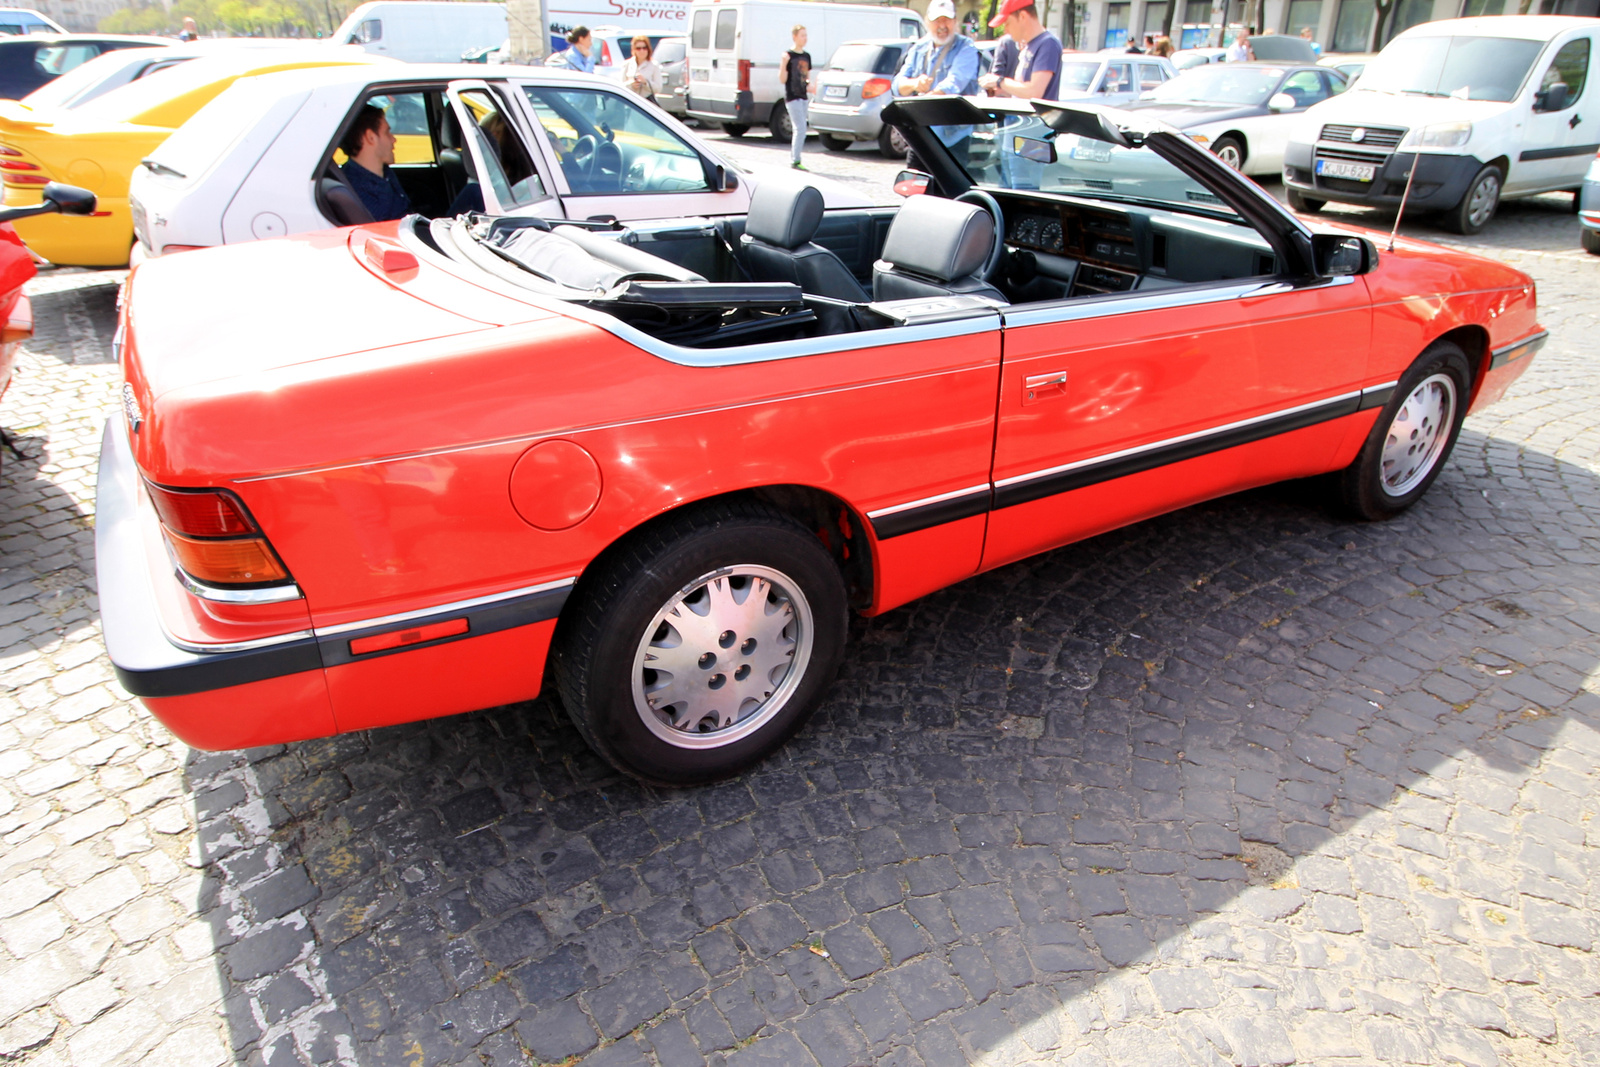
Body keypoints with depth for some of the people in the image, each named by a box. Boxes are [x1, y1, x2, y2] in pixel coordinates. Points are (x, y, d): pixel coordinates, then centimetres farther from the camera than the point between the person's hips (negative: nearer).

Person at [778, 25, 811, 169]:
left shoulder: (807, 56, 12)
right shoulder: (788, 55, -8)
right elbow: (782, 79, -10)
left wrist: (809, 85, 1)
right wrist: (783, 64, -25)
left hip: (804, 97, 7)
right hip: (792, 97, -7)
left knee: (798, 130, 10)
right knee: (801, 129, -13)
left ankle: (793, 158, 18)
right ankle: (795, 161, -9)